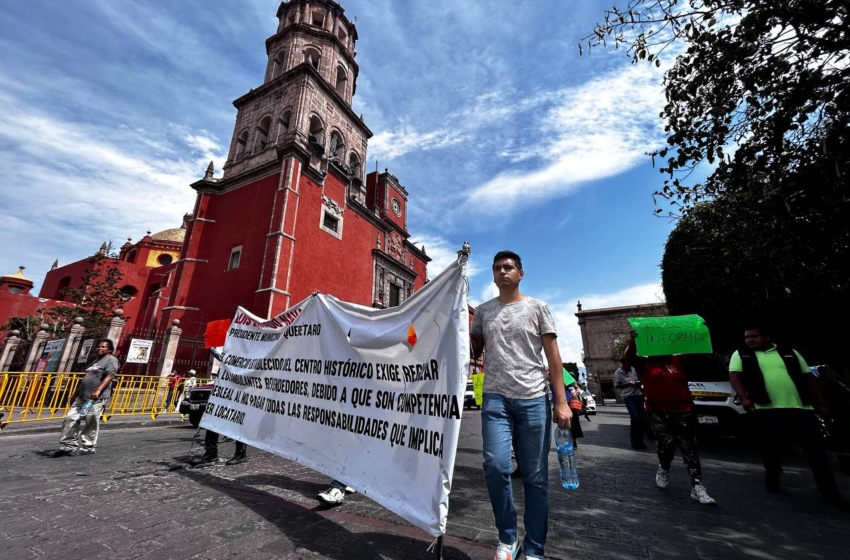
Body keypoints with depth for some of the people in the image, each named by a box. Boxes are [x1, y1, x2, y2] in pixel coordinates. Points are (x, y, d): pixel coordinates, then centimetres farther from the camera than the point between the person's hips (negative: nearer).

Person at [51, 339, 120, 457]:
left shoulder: (111, 360, -5)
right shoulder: (95, 361, 25)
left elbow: (109, 376, -21)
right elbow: (84, 380, 29)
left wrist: (98, 390, -32)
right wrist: (74, 395, 23)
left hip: (97, 398, -9)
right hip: (82, 396, 9)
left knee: (90, 424, -4)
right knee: (70, 419, 5)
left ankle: (87, 448, 6)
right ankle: (68, 446, 13)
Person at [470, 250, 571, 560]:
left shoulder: (537, 307, 5)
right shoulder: (482, 311, 11)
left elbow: (553, 357, 2)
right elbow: (474, 352, 15)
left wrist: (561, 401, -5)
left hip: (534, 399, -1)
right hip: (495, 398, 1)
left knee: (535, 477, 7)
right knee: (496, 466, -9)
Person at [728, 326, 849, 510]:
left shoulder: (789, 352, 15)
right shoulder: (741, 355, 5)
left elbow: (808, 376, 18)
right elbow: (734, 376, -7)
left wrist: (820, 402, 11)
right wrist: (744, 397, -21)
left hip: (801, 407, 3)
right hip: (767, 409, -3)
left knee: (815, 449, 1)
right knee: (772, 448, -1)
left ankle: (830, 493, 11)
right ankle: (772, 478, 21)